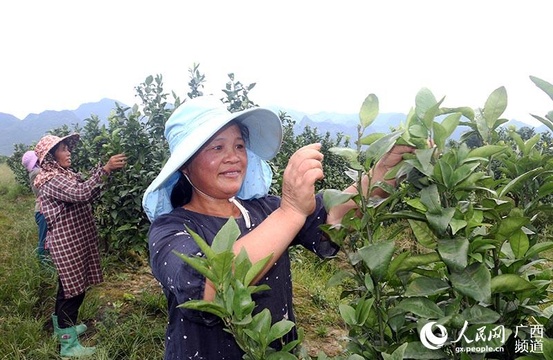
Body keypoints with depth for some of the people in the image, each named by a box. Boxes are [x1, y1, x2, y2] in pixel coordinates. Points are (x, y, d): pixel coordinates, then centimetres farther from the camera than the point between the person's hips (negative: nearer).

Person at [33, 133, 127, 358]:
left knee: (67, 286, 21)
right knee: (74, 289, -4)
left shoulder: (64, 175, 12)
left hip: (74, 240, 10)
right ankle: (68, 345, 7)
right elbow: (81, 193, -33)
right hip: (66, 243, -10)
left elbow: (87, 197, 11)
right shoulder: (52, 181, -19)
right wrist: (105, 169, -34)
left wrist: (105, 173, 0)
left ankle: (62, 327, 38)